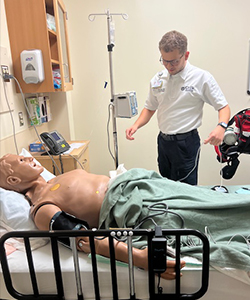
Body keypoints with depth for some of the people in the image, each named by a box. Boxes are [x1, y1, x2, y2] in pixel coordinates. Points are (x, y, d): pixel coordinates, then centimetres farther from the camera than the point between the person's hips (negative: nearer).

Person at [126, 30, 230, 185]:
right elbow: (150, 108, 16)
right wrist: (136, 125, -2)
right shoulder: (157, 79, 6)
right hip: (163, 141, 5)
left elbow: (224, 107, -3)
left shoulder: (202, 77, -8)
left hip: (186, 143, -5)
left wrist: (221, 126, -24)